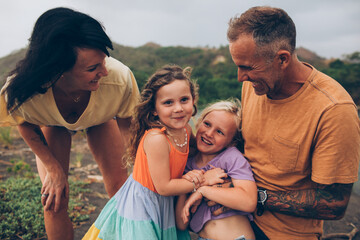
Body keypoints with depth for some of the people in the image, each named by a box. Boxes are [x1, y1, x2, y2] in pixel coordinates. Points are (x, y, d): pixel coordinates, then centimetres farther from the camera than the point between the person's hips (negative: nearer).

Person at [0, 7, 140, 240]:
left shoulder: (120, 78, -41)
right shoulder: (23, 92, -40)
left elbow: (126, 125, -18)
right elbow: (26, 125, -14)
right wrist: (54, 169, -11)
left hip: (100, 120, 1)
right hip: (52, 126, 0)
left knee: (120, 188, -3)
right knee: (54, 202, -6)